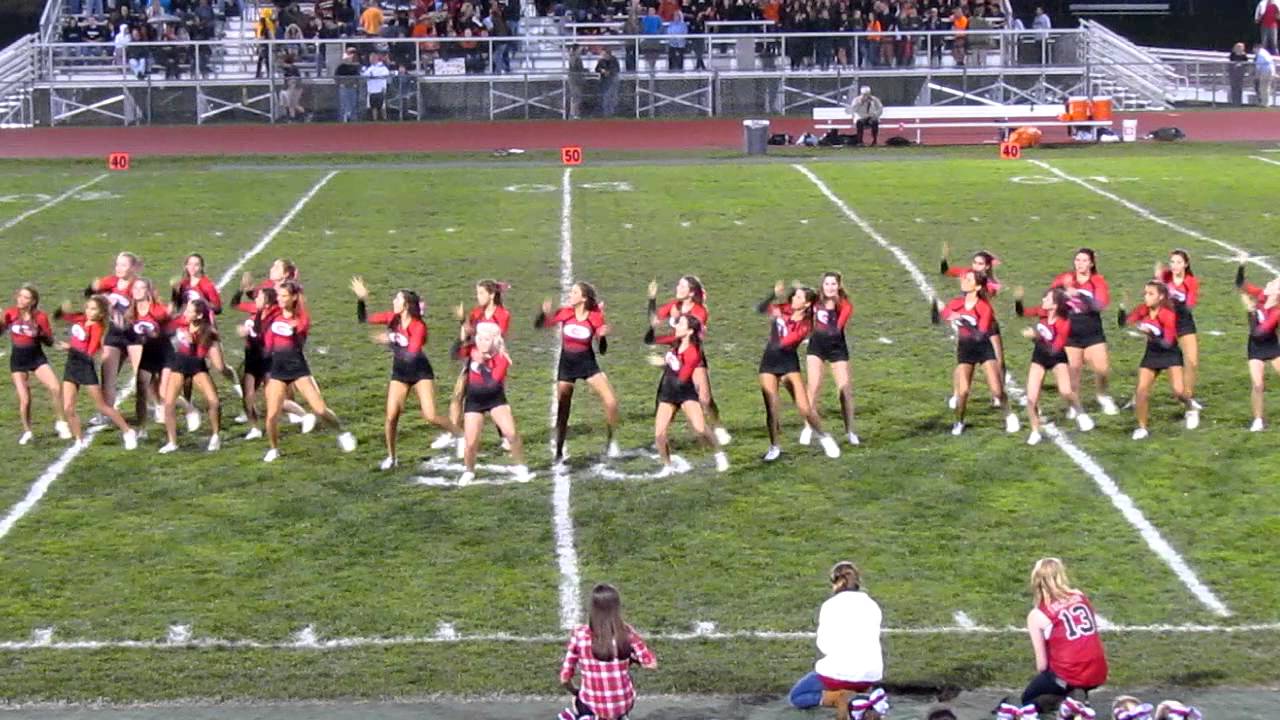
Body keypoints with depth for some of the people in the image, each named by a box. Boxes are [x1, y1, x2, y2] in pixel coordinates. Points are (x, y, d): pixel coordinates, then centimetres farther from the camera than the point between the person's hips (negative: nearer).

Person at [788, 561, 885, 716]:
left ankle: (839, 697, -10)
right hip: (872, 674, 6)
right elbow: (874, 639, 13)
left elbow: (824, 645, -4)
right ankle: (863, 694, 8)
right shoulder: (872, 605, 9)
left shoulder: (830, 605, -4)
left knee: (795, 697, 15)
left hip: (841, 671, -6)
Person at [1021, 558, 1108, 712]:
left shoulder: (1037, 615, -3)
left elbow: (1042, 664, -2)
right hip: (1098, 674, 5)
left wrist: (1043, 682, 20)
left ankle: (1066, 695, -6)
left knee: (1028, 699, 21)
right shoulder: (1081, 596, 8)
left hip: (1069, 677, -5)